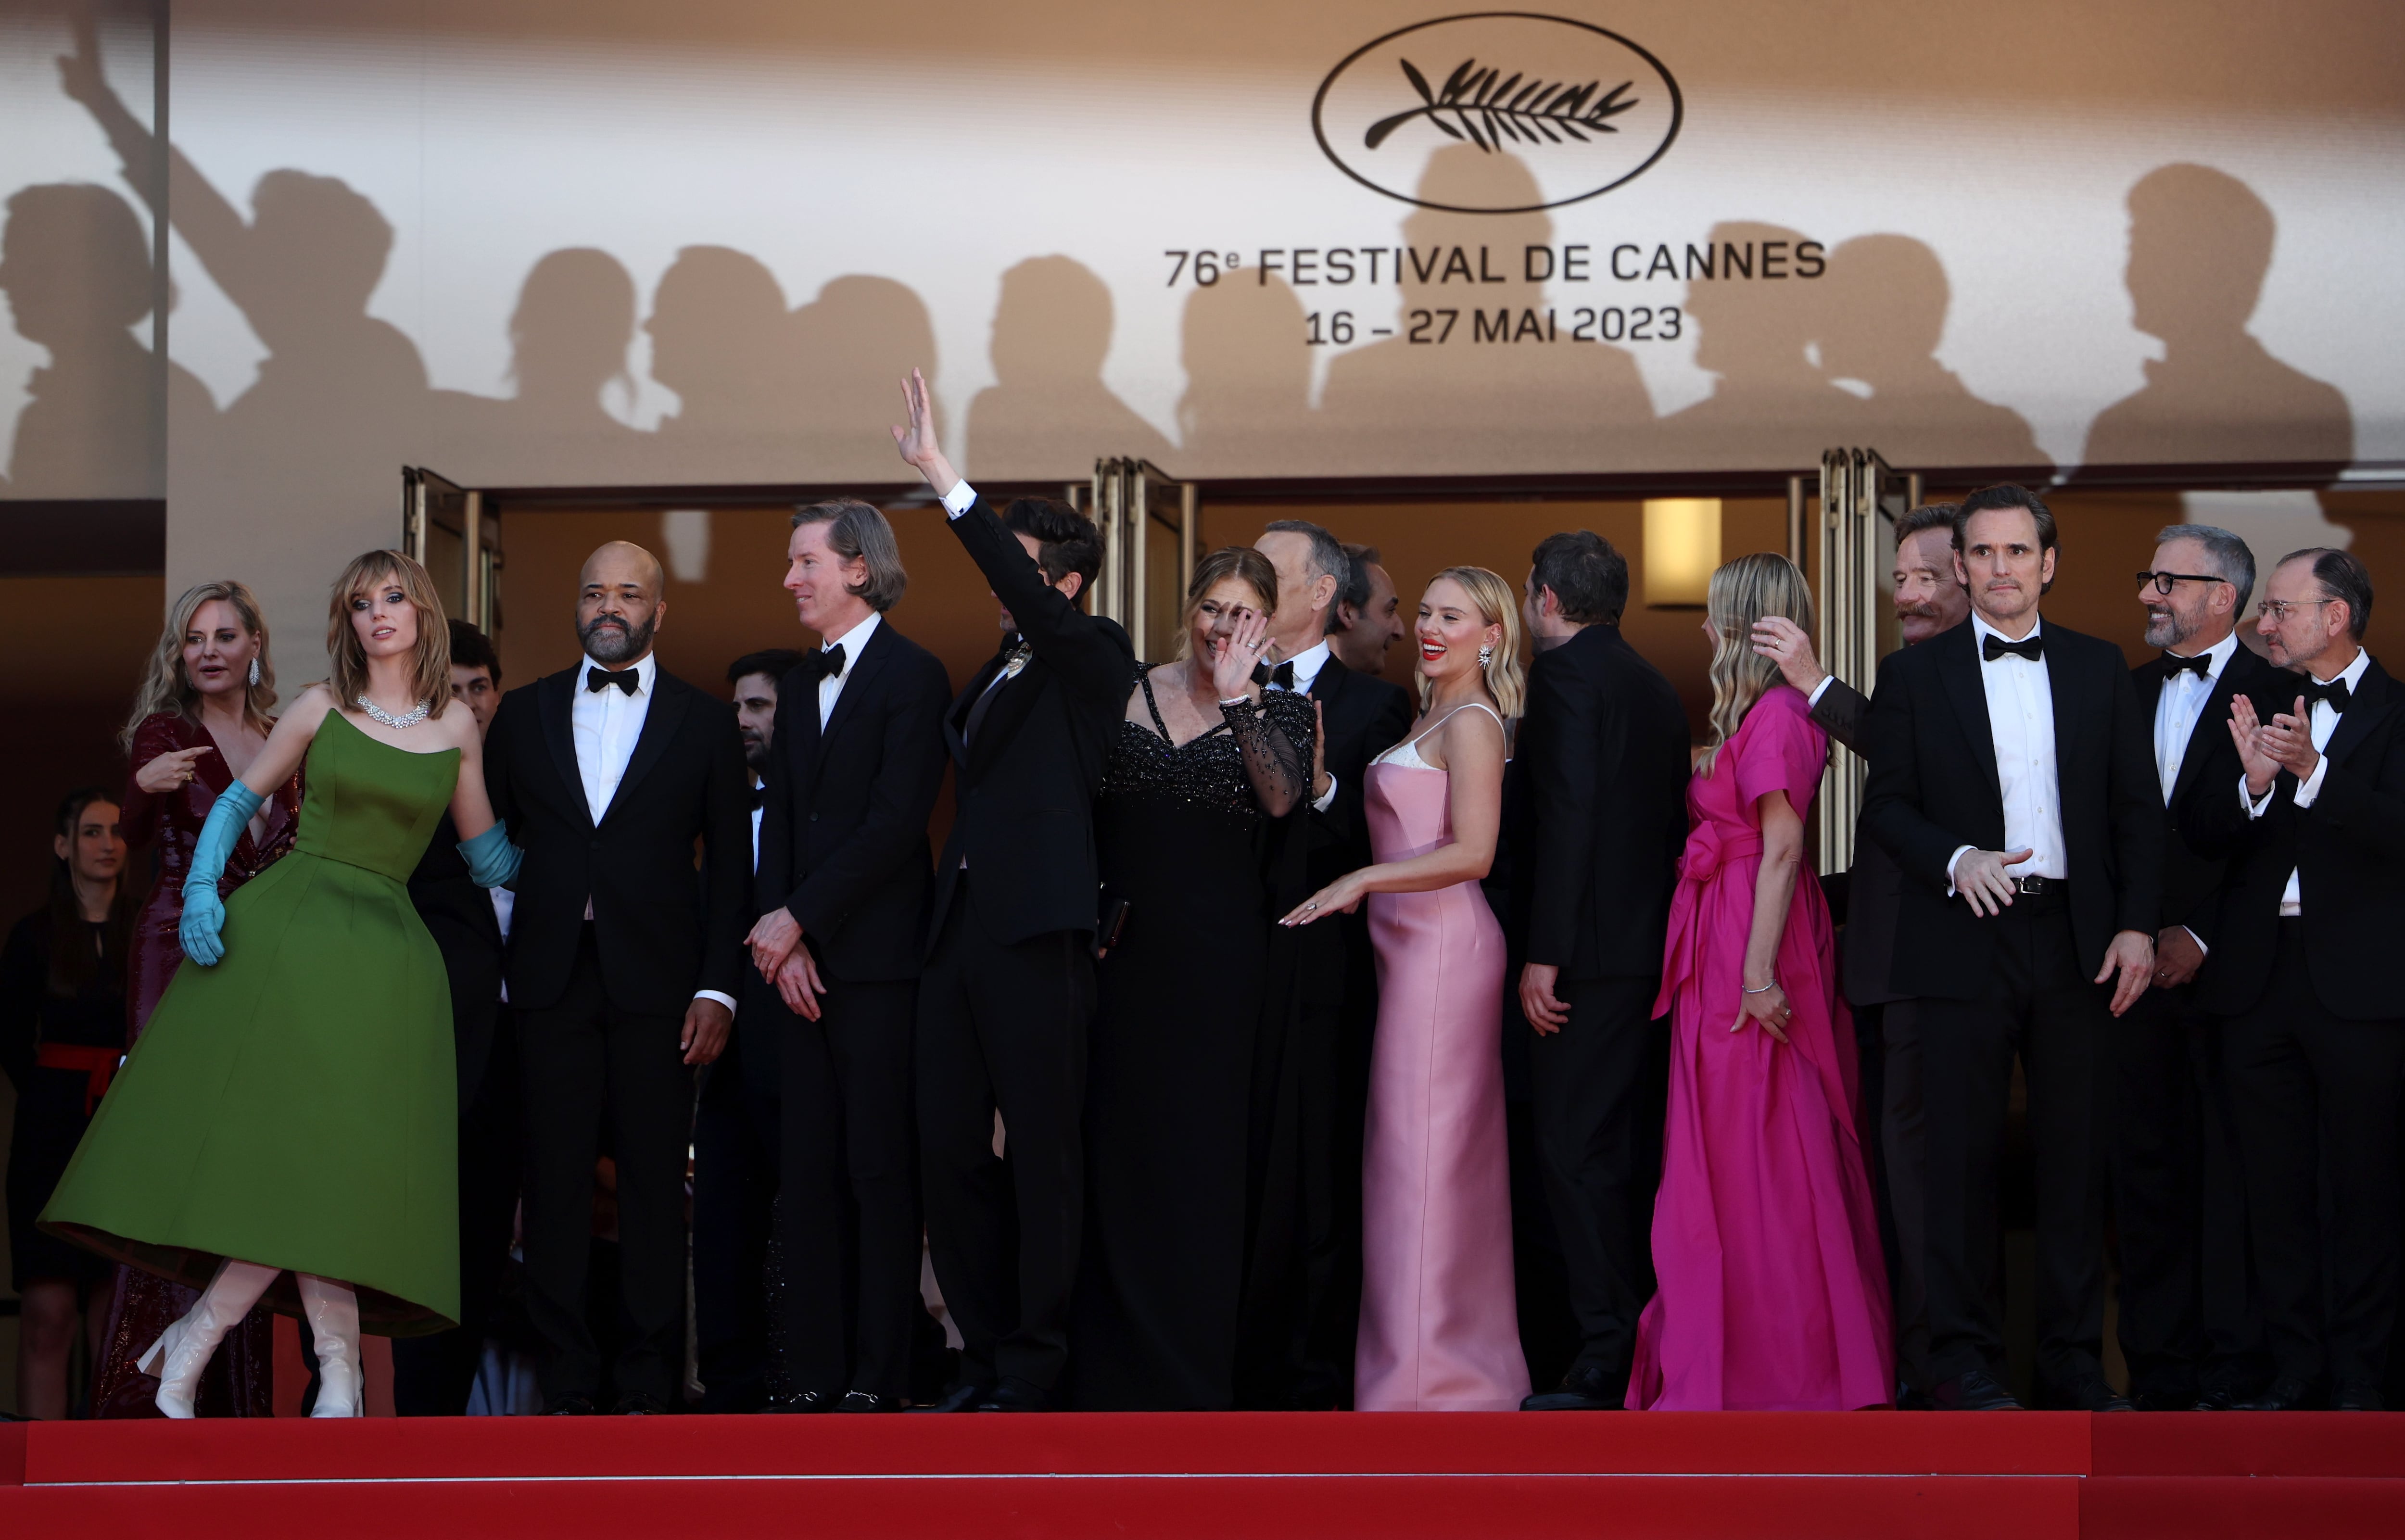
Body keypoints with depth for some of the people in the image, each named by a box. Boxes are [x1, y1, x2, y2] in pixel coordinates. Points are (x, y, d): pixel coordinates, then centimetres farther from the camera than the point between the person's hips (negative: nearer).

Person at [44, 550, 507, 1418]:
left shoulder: (455, 726, 11)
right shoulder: (321, 709, 8)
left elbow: (486, 851, 21)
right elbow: (239, 802, 13)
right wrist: (201, 890, 0)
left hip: (385, 952, 1)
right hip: (284, 924, -1)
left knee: (336, 1149, -10)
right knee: (286, 1139, -12)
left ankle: (198, 1336, -2)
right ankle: (340, 1372, -8)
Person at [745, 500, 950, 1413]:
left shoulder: (912, 676, -5)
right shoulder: (800, 683, 18)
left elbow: (895, 823, -13)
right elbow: (781, 819, 13)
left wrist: (800, 919, -12)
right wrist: (782, 940, -1)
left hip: (876, 960, -7)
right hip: (797, 957, 7)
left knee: (880, 1171, -4)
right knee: (807, 1175, 5)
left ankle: (877, 1378, -2)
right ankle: (816, 1374, 8)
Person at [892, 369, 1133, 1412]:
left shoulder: (1094, 660, -2)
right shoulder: (994, 675, 20)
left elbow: (1027, 601, -21)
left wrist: (944, 478, -26)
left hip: (1036, 942, -8)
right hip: (956, 935, 8)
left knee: (1044, 1157, -2)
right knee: (948, 1154, 7)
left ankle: (1034, 1365, 4)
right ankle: (985, 1353, 15)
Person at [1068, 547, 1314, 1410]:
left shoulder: (1278, 711, 4)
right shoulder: (1123, 689, 8)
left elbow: (1280, 798, -15)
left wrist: (1236, 696, -17)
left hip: (1218, 951, -1)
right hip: (1121, 948, 2)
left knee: (1199, 1150, 1)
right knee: (1116, 1140, 3)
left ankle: (1194, 1374, 9)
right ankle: (1111, 1364, 11)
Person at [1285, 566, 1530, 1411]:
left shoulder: (1472, 723, -10)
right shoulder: (1428, 718, 18)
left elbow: (1472, 852, -18)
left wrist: (1362, 881, -18)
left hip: (1443, 945, -9)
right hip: (1416, 946, 9)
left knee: (1422, 1148, -7)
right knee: (1447, 1153, 10)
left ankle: (1427, 1372, -4)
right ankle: (1465, 1356, 15)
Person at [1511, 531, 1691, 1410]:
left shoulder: (1564, 673, -8)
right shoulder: (1654, 686, 19)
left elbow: (1567, 817, -17)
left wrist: (1543, 955, -19)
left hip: (1592, 953, -9)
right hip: (1654, 951, 9)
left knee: (1576, 1151, -8)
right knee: (1634, 1154, 12)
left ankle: (1608, 1363, -11)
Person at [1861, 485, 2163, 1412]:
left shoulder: (2100, 668, 11)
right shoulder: (1914, 674, 6)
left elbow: (2138, 806, 8)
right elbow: (1886, 806, 3)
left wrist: (2136, 924, -2)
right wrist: (1955, 861, -15)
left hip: (2077, 944, 2)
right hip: (1967, 944, -2)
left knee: (2077, 1153, 5)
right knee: (1964, 1157, 1)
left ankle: (2075, 1361, 14)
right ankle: (1963, 1362, 9)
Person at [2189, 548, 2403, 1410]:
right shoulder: (2254, 707, 10)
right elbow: (2207, 835, 4)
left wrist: (2311, 771, -28)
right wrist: (2254, 783, -15)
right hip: (2258, 974, 4)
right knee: (2275, 1181, 7)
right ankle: (2293, 1365, 15)